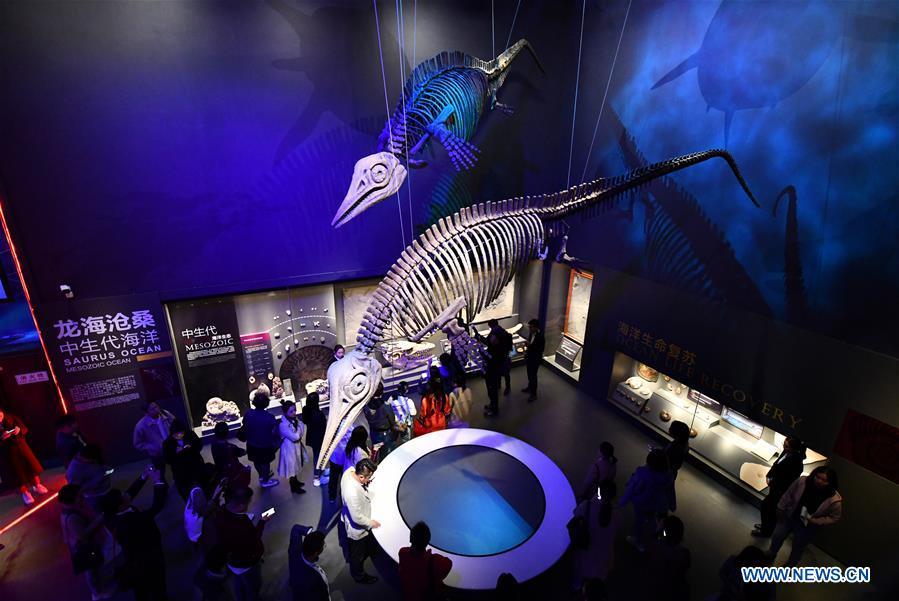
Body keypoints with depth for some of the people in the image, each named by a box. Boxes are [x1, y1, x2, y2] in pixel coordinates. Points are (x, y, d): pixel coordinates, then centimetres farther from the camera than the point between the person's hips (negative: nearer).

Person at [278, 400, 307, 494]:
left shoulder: (294, 419, -6)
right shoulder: (283, 425, -30)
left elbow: (302, 431, -1)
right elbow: (295, 437, -29)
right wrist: (298, 426, -19)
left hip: (297, 446, 7)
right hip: (290, 448, -7)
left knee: (295, 465, 25)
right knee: (292, 467, 11)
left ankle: (295, 481, 47)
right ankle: (294, 487, 29)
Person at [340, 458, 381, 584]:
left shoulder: (350, 471, -24)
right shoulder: (353, 493, -45)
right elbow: (357, 518, -31)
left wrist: (366, 483, -14)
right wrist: (371, 523, -15)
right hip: (357, 529, -7)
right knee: (358, 554, 24)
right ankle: (359, 576, 49)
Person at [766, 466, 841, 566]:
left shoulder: (834, 500, -27)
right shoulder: (802, 481, -22)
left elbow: (835, 517, -11)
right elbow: (788, 495, -8)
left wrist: (816, 521, -22)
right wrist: (781, 509, -3)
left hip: (807, 526, -2)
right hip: (789, 517, 2)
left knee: (798, 548, 20)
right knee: (777, 536, 19)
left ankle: (789, 567, 47)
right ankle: (771, 554, 50)